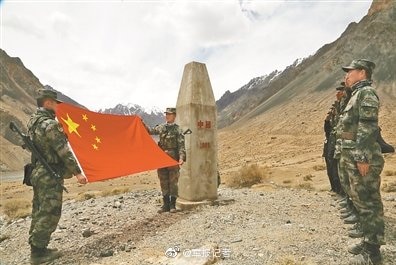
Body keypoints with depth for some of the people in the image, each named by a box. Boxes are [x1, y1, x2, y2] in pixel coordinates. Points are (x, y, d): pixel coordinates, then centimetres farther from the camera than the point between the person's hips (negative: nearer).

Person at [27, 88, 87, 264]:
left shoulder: (33, 121, 10)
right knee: (50, 213, 0)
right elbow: (63, 151, -22)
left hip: (38, 173, 10)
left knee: (39, 212, 16)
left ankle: (36, 248, 26)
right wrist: (77, 172, -19)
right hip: (50, 176, -10)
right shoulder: (50, 125, -19)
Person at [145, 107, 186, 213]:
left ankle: (172, 205, 13)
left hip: (173, 159, -5)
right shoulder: (161, 127, 9)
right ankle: (166, 204, 19)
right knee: (163, 182, 9)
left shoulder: (177, 129, -5)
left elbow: (181, 145, -11)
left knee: (173, 182, 2)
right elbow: (150, 131, 20)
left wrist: (181, 157, -24)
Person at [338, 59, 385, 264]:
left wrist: (363, 158, -23)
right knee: (360, 201, 16)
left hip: (362, 159, -10)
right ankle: (368, 241, 28)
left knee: (368, 204, -2)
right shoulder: (356, 95, 19)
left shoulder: (366, 93, -10)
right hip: (352, 158, 10)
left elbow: (368, 128, -19)